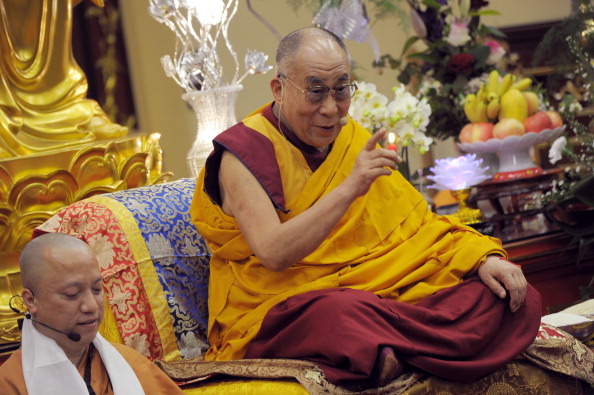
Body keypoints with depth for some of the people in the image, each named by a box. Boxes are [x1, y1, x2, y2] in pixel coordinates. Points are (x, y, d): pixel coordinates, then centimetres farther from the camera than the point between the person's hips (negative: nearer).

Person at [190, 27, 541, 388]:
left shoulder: (354, 141, 13)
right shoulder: (245, 152, -6)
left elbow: (418, 223, 15)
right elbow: (273, 254, -19)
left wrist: (484, 257, -3)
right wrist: (349, 189, -27)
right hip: (277, 315, -7)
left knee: (517, 298, -14)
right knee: (344, 312, -44)